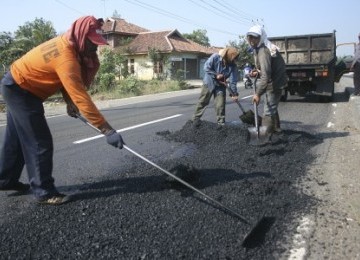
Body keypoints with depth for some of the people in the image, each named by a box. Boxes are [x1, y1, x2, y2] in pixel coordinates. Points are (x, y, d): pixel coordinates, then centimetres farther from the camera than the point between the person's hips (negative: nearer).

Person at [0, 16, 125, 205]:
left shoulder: (67, 45, -4)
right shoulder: (65, 56, -34)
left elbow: (66, 80, 4)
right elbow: (80, 96, -40)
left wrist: (69, 101, -15)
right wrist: (107, 130, -41)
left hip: (17, 86, 10)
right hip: (19, 89, -10)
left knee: (17, 139, 19)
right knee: (40, 141, -10)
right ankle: (43, 191, -2)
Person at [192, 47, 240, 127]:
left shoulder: (233, 66, -16)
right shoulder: (215, 57, -24)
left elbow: (233, 81, -14)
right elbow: (206, 67, -19)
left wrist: (234, 93, -18)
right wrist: (216, 75, -23)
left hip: (221, 85, 2)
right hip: (209, 83, -2)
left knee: (220, 105, -1)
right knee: (203, 101, 6)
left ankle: (221, 122, 11)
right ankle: (196, 118, 17)